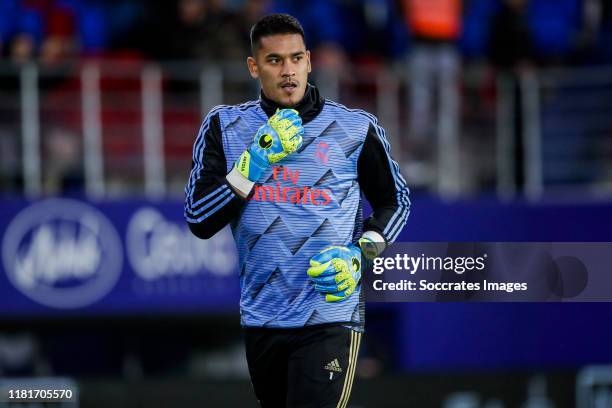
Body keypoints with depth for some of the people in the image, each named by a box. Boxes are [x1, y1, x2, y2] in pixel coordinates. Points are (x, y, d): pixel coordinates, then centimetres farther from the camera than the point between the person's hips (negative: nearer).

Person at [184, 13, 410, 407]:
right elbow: (199, 222, -2)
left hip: (329, 316, -3)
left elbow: (395, 200, 14)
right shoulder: (224, 127, 4)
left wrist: (358, 254, -4)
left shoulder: (357, 128, 1)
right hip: (261, 318, 3)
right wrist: (255, 162, -12)